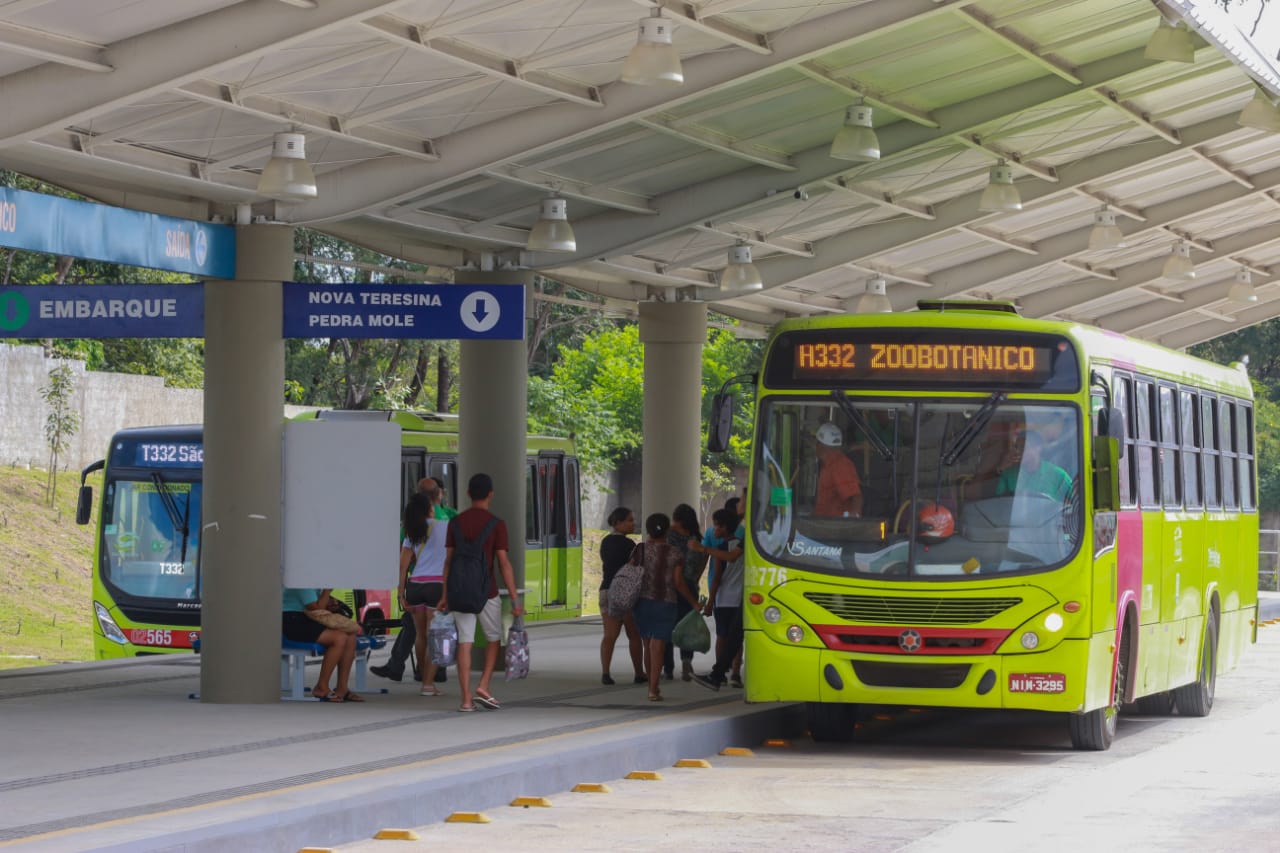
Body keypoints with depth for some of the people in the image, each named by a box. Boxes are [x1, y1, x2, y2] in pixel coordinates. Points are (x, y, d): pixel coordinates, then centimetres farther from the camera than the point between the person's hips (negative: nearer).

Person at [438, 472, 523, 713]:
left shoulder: (456, 523, 4)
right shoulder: (496, 524, -6)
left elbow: (449, 560, 5)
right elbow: (503, 563, -10)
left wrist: (445, 595, 11)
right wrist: (515, 600, -7)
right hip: (486, 591, -3)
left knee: (465, 643, 3)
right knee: (493, 638, 15)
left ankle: (466, 699, -3)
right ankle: (483, 687, 0)